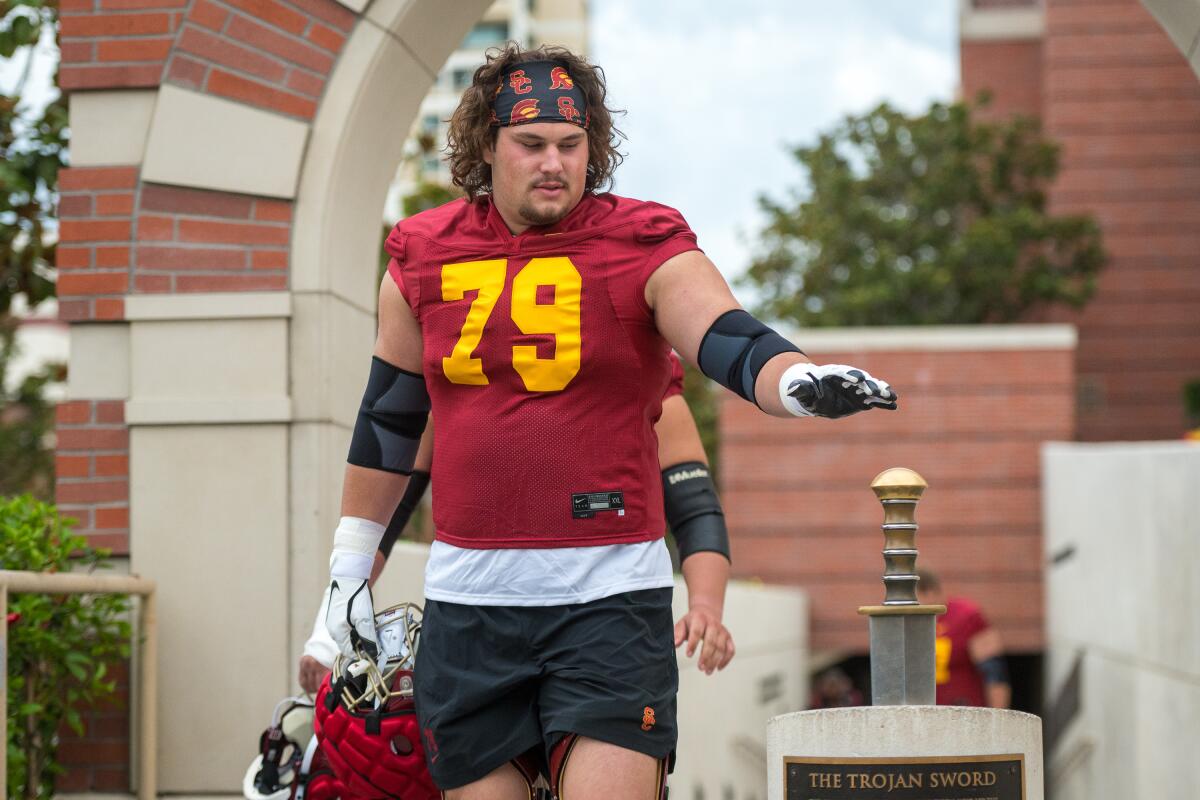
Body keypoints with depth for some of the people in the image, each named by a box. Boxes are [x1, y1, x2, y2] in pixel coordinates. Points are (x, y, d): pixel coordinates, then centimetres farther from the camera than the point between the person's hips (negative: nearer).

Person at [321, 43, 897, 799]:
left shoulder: (643, 247, -1)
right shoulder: (423, 258, 9)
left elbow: (731, 343, -17)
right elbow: (388, 418, 19)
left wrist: (798, 380, -39)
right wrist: (350, 562, 22)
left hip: (609, 594, -3)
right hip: (467, 601, 3)